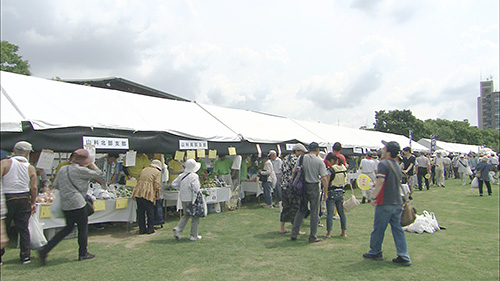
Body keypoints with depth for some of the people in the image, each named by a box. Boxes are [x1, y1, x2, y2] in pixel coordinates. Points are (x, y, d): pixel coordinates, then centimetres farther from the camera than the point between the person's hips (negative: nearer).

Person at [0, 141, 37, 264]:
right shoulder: (31, 168, 1)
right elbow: (34, 188, 0)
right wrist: (33, 203, 11)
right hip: (24, 199, 2)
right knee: (23, 229, 10)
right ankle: (25, 256, 13)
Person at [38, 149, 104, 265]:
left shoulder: (62, 169, 9)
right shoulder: (80, 170, -13)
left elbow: (55, 185, 13)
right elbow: (98, 174, -5)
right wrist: (92, 164, 9)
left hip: (65, 204, 8)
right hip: (77, 203, -8)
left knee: (68, 227, 20)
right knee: (83, 227, 9)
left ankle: (45, 250, 12)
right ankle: (83, 254, 20)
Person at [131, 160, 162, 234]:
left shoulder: (144, 170, 22)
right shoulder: (157, 172, 4)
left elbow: (138, 180, 25)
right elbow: (157, 185, -7)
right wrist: (158, 194, 2)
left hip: (138, 192, 5)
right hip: (148, 194, -5)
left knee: (140, 212, 12)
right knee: (150, 212, 8)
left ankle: (142, 229, 18)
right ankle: (150, 229, 14)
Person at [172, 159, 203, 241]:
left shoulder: (182, 175, 5)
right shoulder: (194, 176, -15)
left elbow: (174, 184, 9)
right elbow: (195, 188, -23)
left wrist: (181, 189, 13)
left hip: (183, 198, 7)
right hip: (191, 199, -6)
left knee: (186, 215, 23)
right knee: (195, 217, 7)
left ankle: (178, 229, 6)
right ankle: (194, 236, 12)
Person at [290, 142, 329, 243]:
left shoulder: (302, 158, 1)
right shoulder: (319, 161, -8)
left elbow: (294, 171, 2)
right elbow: (324, 178, -11)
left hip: (303, 186, 4)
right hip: (314, 187, -3)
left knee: (301, 210, 15)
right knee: (314, 212, 7)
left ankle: (294, 233, 15)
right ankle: (312, 236, 12)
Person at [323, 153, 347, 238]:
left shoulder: (330, 170, -14)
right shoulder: (343, 168, 5)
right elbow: (345, 181, 13)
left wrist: (325, 194, -8)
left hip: (331, 193, -6)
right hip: (340, 192, 6)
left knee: (330, 213, -1)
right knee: (342, 212, 12)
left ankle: (329, 232, 1)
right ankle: (343, 232, 18)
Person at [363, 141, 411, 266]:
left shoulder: (383, 164, -12)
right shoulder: (397, 165, 12)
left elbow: (380, 181, -22)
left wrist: (374, 197, -19)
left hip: (385, 203, -7)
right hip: (397, 202, 7)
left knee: (378, 228, 7)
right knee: (398, 229, 9)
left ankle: (375, 252, 20)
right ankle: (404, 257, 8)